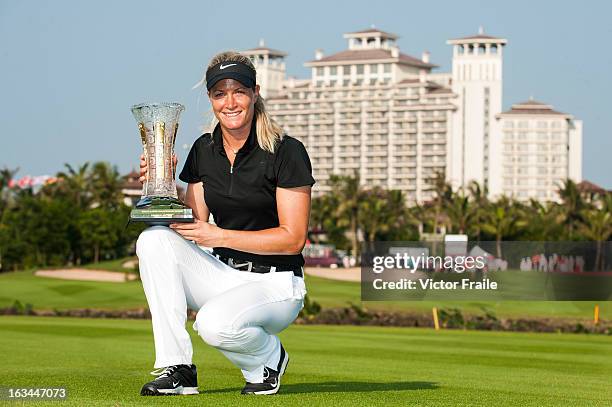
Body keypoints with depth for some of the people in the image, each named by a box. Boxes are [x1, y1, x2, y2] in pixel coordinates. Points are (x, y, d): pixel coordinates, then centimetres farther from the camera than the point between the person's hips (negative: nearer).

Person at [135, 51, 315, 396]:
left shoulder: (287, 152, -12)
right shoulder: (204, 150, 6)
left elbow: (293, 238, -15)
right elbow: (192, 227, 4)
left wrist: (220, 235, -21)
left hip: (275, 285, -6)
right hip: (223, 274, 6)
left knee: (216, 323, -35)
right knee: (153, 240, -19)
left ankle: (269, 358, 1)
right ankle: (176, 368, -17)